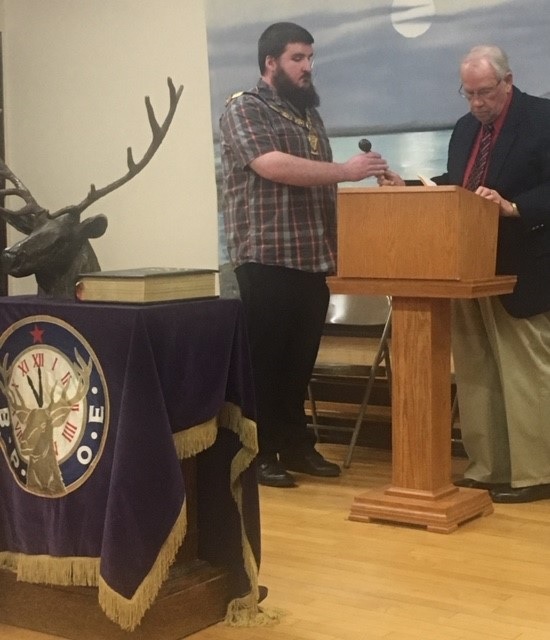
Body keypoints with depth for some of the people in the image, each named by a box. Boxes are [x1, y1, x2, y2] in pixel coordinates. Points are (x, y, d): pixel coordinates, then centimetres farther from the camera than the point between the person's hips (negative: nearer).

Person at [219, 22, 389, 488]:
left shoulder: (308, 112, 18)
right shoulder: (244, 108, -5)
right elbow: (273, 166, -21)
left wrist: (336, 243, 9)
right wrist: (346, 171, -21)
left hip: (312, 258, 7)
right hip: (267, 259, -7)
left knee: (301, 359, 11)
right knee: (266, 359, 0)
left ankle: (296, 445, 21)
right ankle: (260, 452, 8)